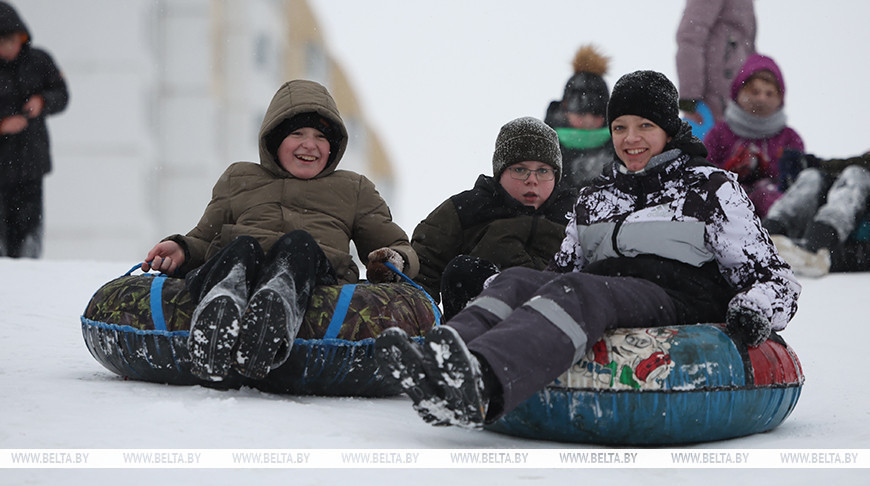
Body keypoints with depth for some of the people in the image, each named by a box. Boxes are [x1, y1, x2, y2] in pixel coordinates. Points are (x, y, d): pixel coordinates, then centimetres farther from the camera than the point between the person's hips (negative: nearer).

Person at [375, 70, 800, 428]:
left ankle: (480, 389, -65)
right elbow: (565, 269, 27)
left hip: (677, 302, -5)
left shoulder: (711, 188, 12)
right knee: (516, 281, -23)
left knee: (579, 293, -35)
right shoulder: (593, 198, 27)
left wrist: (756, 312, -14)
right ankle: (436, 366, -55)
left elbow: (772, 275, 9)